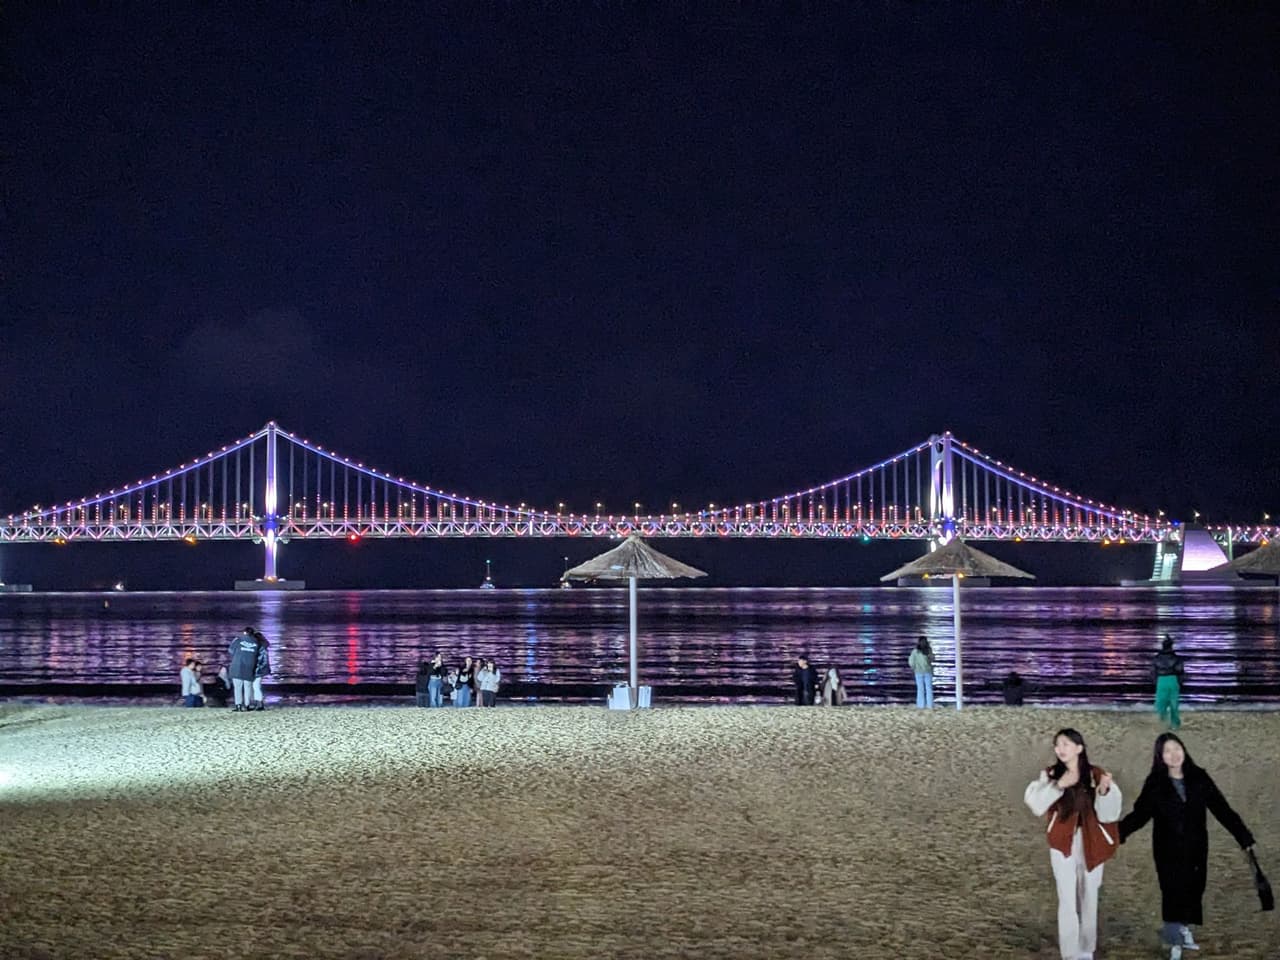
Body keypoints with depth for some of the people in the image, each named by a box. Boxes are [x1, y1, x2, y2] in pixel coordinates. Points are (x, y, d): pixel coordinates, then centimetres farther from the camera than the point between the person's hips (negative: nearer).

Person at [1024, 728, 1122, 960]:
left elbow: (1109, 813, -6)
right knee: (1067, 900, -6)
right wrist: (1058, 785, -24)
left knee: (1089, 899, 11)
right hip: (1062, 844, -1)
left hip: (1091, 845, 1)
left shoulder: (1096, 775, -3)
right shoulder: (1050, 775, -1)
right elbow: (1035, 804, -13)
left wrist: (1104, 791, -24)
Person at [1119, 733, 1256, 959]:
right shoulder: (1155, 783, -6)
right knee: (1173, 893, -6)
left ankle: (1185, 931, 29)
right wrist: (1119, 832, -24)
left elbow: (1222, 809, 0)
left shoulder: (1199, 778, -1)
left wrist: (1244, 837, -3)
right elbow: (1140, 814, -8)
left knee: (1193, 890, 8)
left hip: (1196, 848, 2)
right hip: (1168, 850, -2)